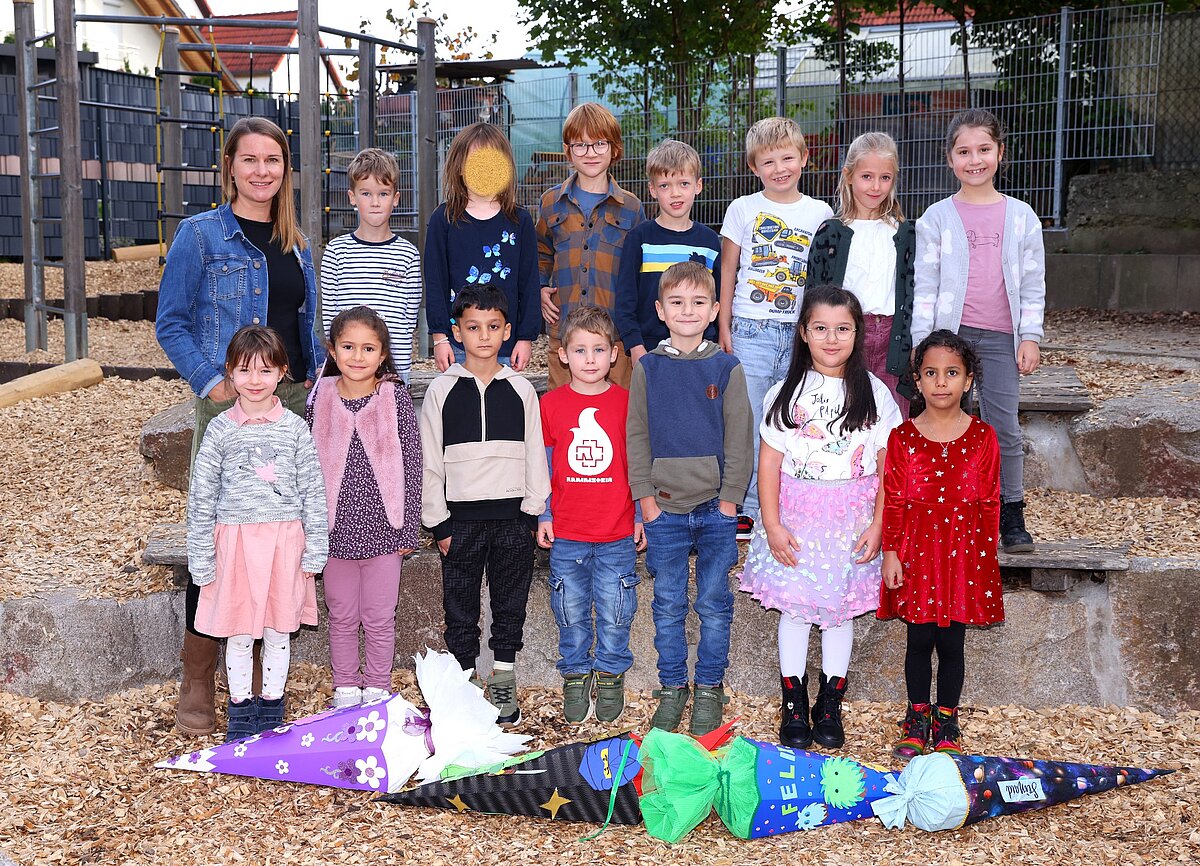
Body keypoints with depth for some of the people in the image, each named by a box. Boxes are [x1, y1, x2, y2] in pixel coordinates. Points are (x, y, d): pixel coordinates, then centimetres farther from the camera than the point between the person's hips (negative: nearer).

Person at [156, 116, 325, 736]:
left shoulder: (295, 243, 15)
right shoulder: (200, 235, -3)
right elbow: (170, 324, -4)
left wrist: (316, 376, 6)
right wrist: (210, 381, -16)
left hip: (293, 401, 6)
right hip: (229, 405, -5)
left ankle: (258, 678, 20)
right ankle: (196, 687, 6)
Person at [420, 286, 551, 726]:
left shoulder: (521, 390, 4)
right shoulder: (442, 390, 0)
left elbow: (535, 455, 6)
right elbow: (429, 461, 1)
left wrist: (532, 513, 0)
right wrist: (438, 522, -3)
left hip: (512, 517, 1)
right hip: (460, 517, -1)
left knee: (511, 603, 9)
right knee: (460, 605, 7)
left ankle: (503, 680, 22)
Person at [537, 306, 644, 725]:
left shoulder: (627, 403, -2)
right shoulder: (550, 404, -1)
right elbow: (541, 465, 6)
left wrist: (641, 516, 4)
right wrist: (543, 516, 4)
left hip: (618, 534, 0)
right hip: (566, 533, 1)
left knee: (615, 612, 9)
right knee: (571, 613, 12)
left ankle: (611, 674, 27)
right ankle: (575, 675, 28)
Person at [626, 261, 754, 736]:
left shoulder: (727, 369, 0)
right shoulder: (647, 368, 2)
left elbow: (739, 438, 1)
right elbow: (636, 435, 4)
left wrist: (730, 498, -5)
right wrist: (646, 496, -3)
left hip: (715, 507, -1)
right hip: (664, 507, 1)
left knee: (714, 603, 7)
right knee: (668, 605, 8)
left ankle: (710, 688, 20)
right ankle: (672, 688, 21)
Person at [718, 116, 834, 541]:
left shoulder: (820, 214, 8)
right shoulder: (743, 209, 4)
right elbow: (727, 270, 6)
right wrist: (723, 326, 1)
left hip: (801, 331, 1)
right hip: (751, 330, -1)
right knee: (749, 422, -3)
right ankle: (748, 510, 6)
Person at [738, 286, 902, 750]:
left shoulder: (874, 394, -1)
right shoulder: (786, 393, -1)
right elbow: (769, 462, -2)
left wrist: (877, 526, -7)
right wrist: (772, 525, -9)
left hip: (851, 519, 0)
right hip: (796, 515, 0)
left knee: (840, 608, 8)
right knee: (793, 607, 5)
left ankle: (830, 703, 22)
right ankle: (794, 702, 19)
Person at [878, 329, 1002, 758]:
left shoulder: (982, 437, 0)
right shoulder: (902, 437, -2)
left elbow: (990, 502, 3)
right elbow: (892, 501, -1)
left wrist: (987, 557, 1)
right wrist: (891, 553, -5)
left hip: (964, 550, 0)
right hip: (916, 550, 0)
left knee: (952, 642, 8)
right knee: (919, 639, 8)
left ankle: (946, 720, 24)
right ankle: (917, 717, 24)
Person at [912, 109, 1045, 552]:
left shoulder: (1021, 217, 8)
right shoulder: (936, 218, 3)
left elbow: (1033, 284, 10)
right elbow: (924, 285, 2)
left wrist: (1030, 337, 3)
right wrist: (920, 341, -4)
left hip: (1000, 338, 1)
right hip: (950, 334, -1)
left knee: (1005, 428, 2)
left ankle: (1011, 515, 15)